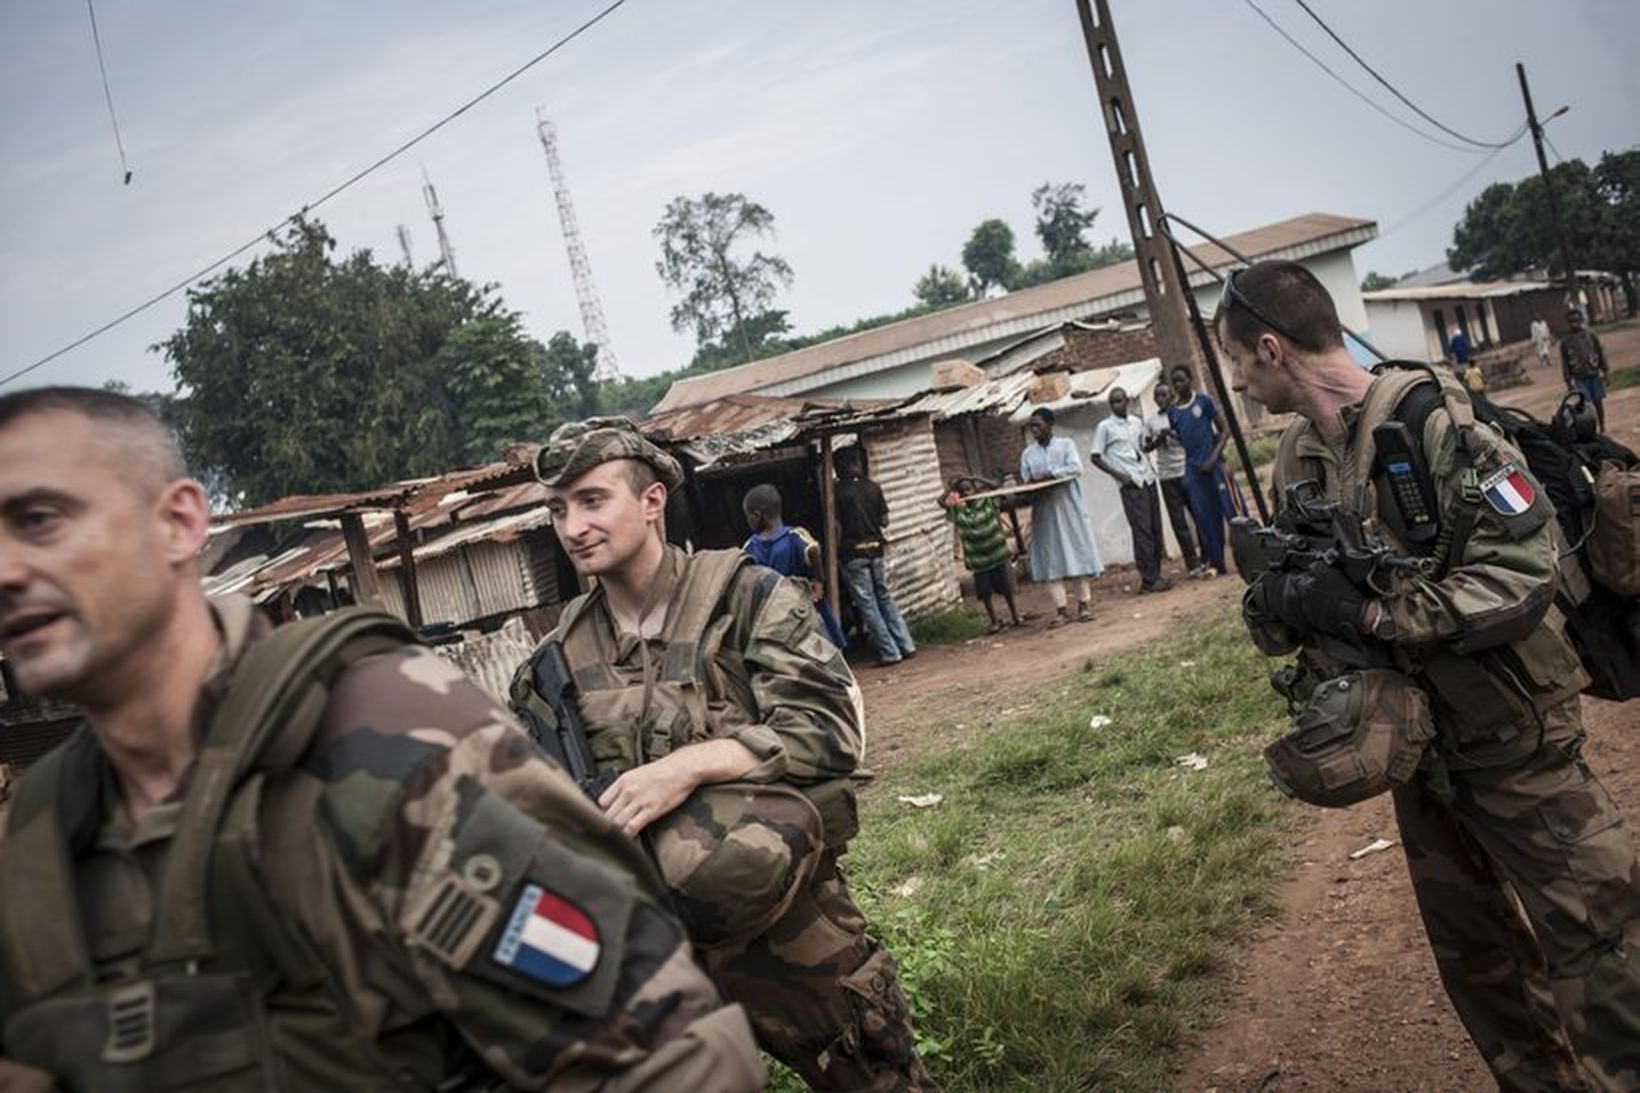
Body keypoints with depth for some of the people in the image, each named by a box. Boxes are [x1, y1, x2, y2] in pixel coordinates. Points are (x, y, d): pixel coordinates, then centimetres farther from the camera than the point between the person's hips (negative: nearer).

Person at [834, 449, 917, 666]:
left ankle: (889, 652, 1)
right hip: (875, 549, 4)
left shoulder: (837, 492, -9)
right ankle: (907, 646, 13)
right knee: (885, 598, 16)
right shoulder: (873, 487, 1)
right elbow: (884, 521, 4)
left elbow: (837, 528, -10)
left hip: (853, 553, -4)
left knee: (867, 604, 2)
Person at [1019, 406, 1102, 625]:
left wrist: (1047, 474, -16)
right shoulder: (1027, 454, 12)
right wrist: (1031, 482, -15)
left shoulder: (1065, 445, 5)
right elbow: (1025, 482, 8)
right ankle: (1061, 609, -1)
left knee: (1078, 553, -2)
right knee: (1051, 560, -2)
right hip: (1043, 512, 2)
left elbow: (1076, 468, -9)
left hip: (1068, 507, -2)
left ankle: (1084, 604, 5)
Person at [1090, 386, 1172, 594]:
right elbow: (1096, 458, -2)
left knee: (1156, 530, 5)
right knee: (1142, 531, -9)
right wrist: (1118, 474, -12)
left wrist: (1150, 466, 7)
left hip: (1148, 479, 6)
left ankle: (1155, 575, 12)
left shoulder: (1136, 422, 13)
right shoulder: (1105, 427, -2)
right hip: (1130, 484, -6)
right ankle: (1149, 579, -5)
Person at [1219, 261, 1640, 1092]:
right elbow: (1283, 608, 7)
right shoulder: (1299, 459, 2)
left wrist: (1373, 612, -29)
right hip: (1415, 745, 7)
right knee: (1473, 959, 20)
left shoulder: (1432, 423, -20)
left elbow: (1525, 571, -25)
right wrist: (1276, 600, -17)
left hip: (1512, 742, -7)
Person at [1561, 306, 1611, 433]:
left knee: (1598, 402, 9)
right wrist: (1568, 382, -1)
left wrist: (1604, 371, 4)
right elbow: (1565, 364, 0)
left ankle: (1602, 429, 21)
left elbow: (1600, 353, 5)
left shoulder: (1590, 334, -2)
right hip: (1580, 379, -1)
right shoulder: (1565, 342, -4)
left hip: (1595, 375, 1)